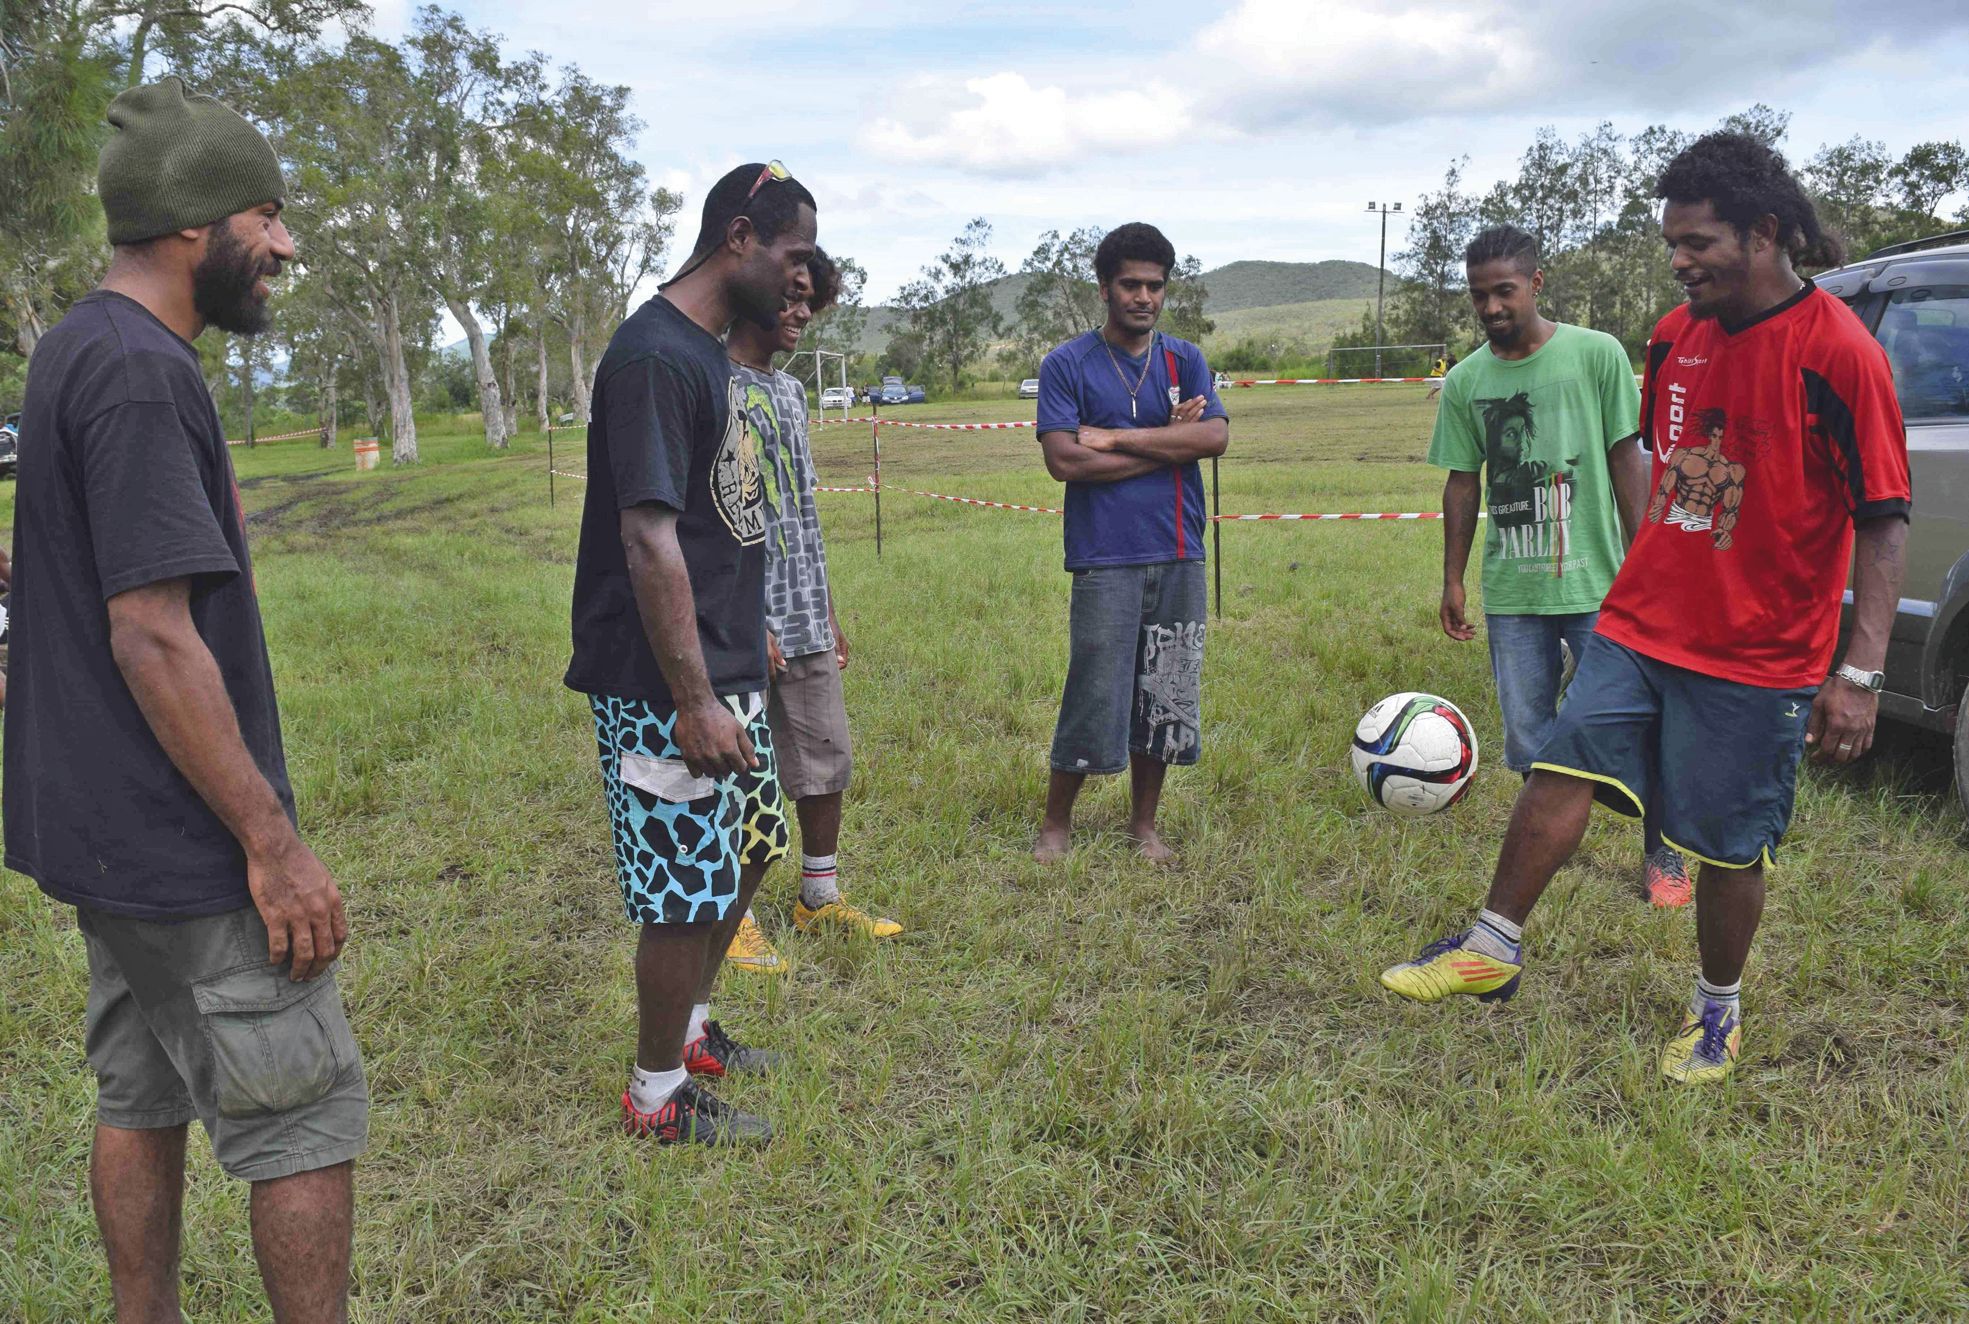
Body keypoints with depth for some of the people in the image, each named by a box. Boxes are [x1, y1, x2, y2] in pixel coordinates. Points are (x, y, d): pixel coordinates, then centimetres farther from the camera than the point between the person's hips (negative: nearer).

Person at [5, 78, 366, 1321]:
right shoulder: (142, 372, -19)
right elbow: (155, 636, -24)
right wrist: (274, 842, -21)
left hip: (108, 825, 10)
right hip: (183, 842, -10)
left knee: (143, 1096, 18)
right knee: (308, 1112, 1)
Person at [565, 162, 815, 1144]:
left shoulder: (706, 351, 12)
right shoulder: (656, 356, -19)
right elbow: (649, 540, -24)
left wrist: (752, 645, 24)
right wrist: (694, 700, -24)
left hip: (725, 671, 10)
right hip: (666, 691, -10)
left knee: (746, 851, 20)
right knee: (688, 891, 1)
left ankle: (689, 1029, 39)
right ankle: (657, 1095, 20)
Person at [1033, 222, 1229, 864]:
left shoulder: (1184, 360, 10)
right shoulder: (1067, 365, 0)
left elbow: (1215, 437, -7)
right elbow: (1064, 460, -13)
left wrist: (1118, 438, -13)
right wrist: (1167, 443, -9)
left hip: (1178, 558, 4)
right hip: (1105, 559, -4)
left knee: (1165, 697, 10)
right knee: (1093, 697, -3)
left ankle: (1144, 825, 25)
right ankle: (1056, 825, 16)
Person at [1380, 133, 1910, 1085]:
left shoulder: (1838, 353, -14)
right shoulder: (1674, 336, 6)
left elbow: (1883, 523, -13)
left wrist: (1860, 671, -19)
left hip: (1758, 651, -5)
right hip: (1640, 624, 5)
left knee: (1730, 845, 6)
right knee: (1561, 771, -1)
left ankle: (1719, 1008, 28)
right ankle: (1494, 948, 14)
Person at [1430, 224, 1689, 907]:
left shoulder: (1596, 353, -4)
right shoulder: (1465, 381, 4)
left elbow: (1627, 459, -1)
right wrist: (1453, 581, 9)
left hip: (1595, 581, -3)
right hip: (1510, 592, 3)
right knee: (1528, 737, 10)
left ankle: (1661, 854, 21)